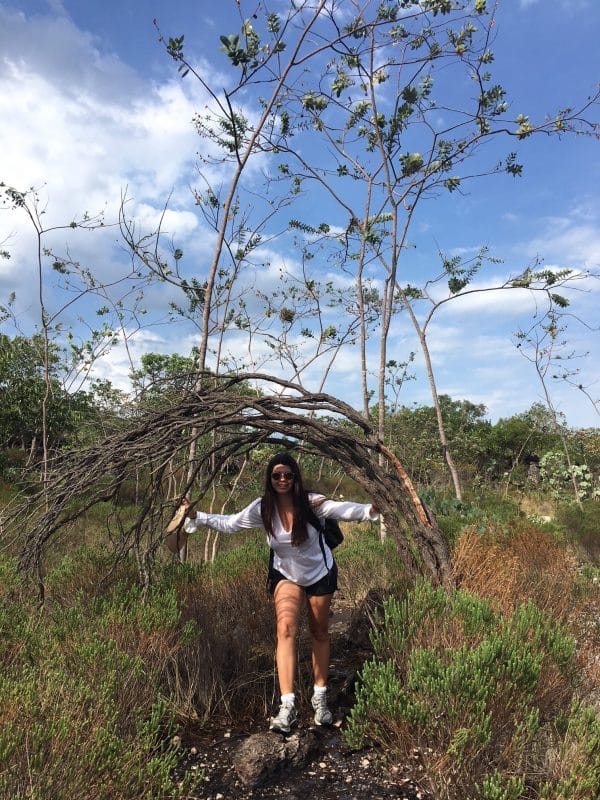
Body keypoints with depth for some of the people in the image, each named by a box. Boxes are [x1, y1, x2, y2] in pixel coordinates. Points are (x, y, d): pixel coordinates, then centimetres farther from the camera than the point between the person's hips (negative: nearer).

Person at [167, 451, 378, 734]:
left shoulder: (310, 502, -27)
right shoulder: (263, 508, -18)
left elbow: (343, 509, -41)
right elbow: (229, 523, -8)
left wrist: (370, 509, -58)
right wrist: (196, 517, -15)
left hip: (321, 573, -1)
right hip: (286, 575, 1)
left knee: (319, 633, 13)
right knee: (286, 628, -21)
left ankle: (320, 697, 31)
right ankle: (287, 705, -19)